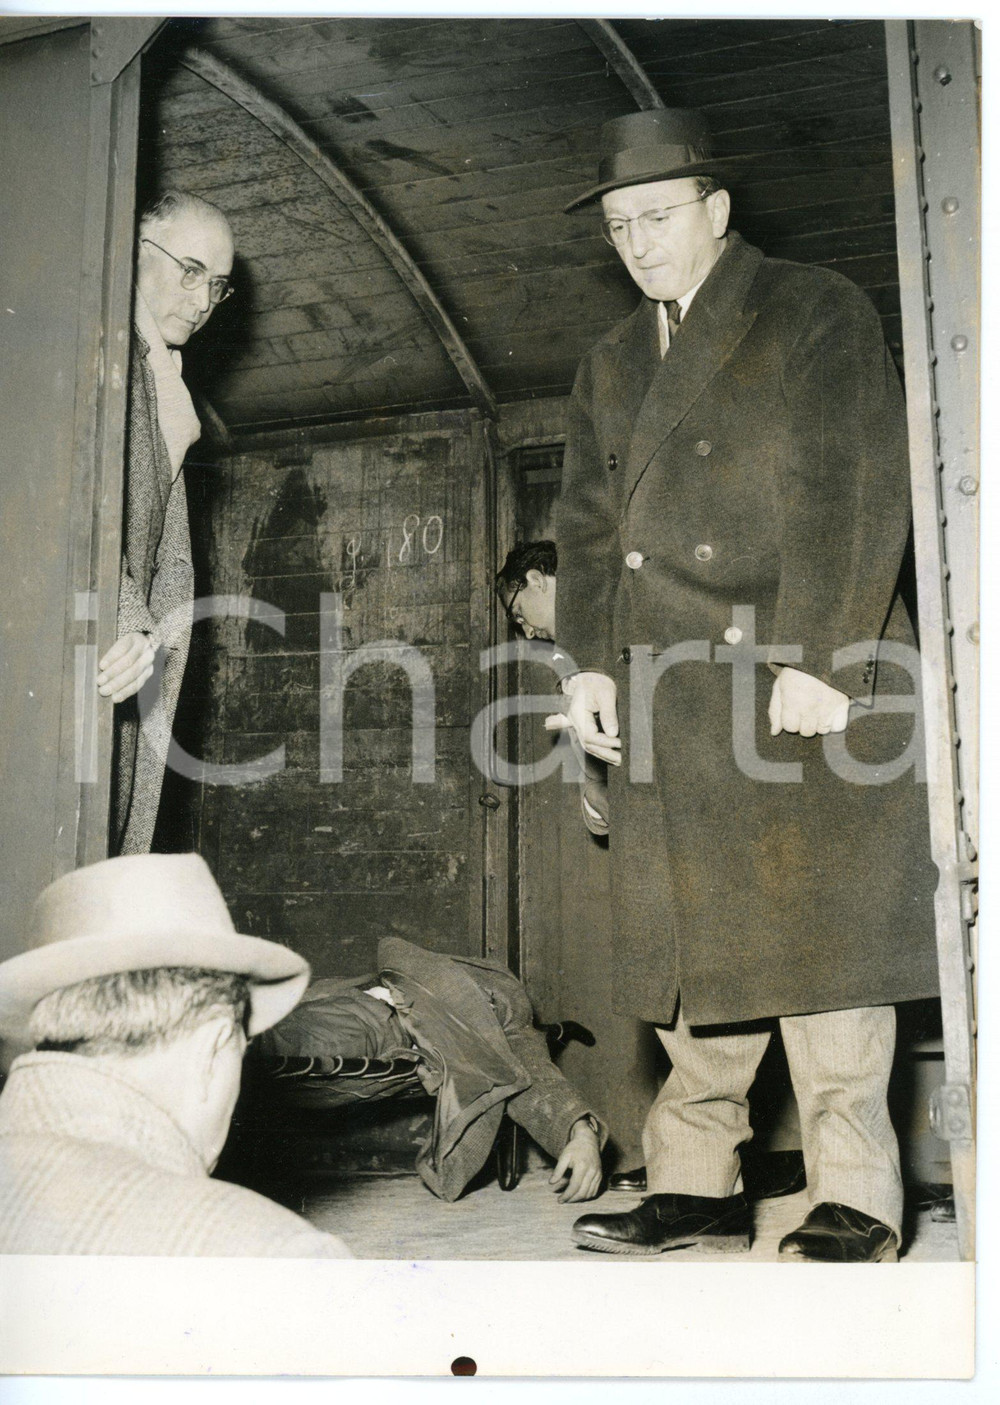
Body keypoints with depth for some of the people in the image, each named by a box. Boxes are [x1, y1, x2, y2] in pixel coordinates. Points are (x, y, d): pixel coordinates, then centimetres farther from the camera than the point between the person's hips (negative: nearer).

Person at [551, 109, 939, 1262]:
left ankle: (854, 1201, 5)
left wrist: (818, 659, -17)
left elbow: (855, 495, -8)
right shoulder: (611, 366, 22)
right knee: (695, 938, 7)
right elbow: (590, 526, 17)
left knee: (817, 932, -5)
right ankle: (696, 1184, 17)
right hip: (667, 701, 6)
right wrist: (589, 659, 3)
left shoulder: (815, 315, 3)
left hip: (807, 679, -5)